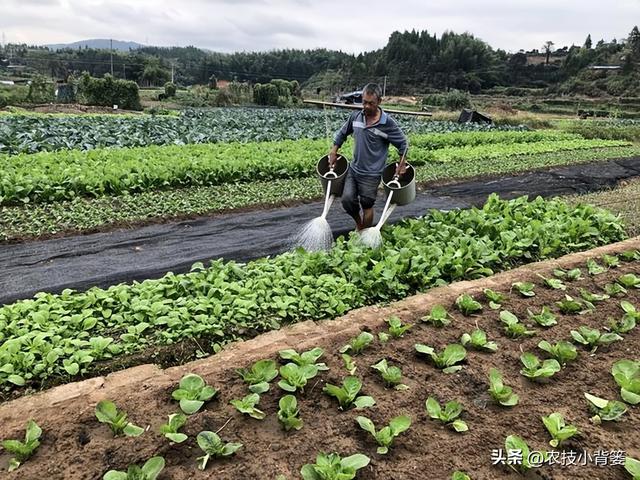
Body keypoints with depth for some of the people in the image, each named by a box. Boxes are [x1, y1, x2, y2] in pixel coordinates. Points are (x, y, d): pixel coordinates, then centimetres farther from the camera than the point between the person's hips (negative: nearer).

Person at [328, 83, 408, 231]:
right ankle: (359, 222, 26)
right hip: (353, 169, 4)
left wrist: (401, 165, 0)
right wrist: (334, 152, 11)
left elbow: (403, 144, -1)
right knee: (347, 199, -5)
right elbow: (342, 133, 16)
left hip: (371, 174, -4)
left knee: (367, 206, 4)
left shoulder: (387, 123, -13)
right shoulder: (356, 116, -1)